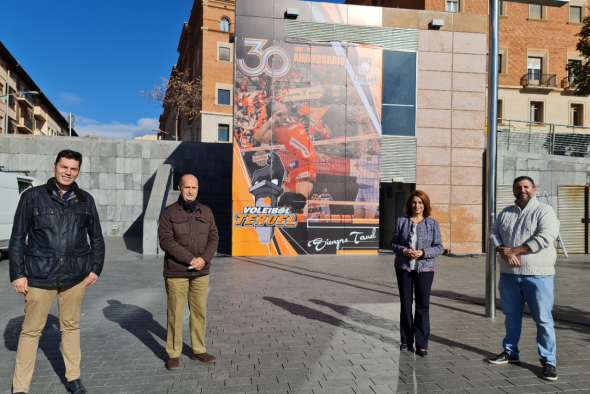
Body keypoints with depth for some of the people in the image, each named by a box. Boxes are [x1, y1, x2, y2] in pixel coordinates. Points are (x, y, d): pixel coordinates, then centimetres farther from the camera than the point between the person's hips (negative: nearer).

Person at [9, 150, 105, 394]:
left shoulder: (85, 201, 4)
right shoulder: (32, 197, -2)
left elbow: (97, 238, 12)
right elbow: (17, 238, 0)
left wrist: (96, 268, 5)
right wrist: (17, 274, -4)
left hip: (75, 275, 2)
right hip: (40, 275, -2)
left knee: (71, 326, 13)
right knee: (31, 330, 4)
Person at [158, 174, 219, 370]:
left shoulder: (206, 212, 7)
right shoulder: (169, 212, -5)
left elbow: (213, 238, 4)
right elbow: (166, 241, -13)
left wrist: (204, 259, -14)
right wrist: (191, 259, -18)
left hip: (201, 272, 4)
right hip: (176, 272, -3)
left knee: (200, 312, 10)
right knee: (175, 313, 4)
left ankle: (198, 350, 24)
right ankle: (173, 354, 18)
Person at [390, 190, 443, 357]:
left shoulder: (432, 223, 1)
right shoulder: (401, 221, 4)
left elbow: (438, 247, 0)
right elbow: (393, 243, 5)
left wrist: (423, 252, -16)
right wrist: (404, 251, -15)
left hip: (425, 268, -1)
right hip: (403, 267, 2)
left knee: (423, 306, -2)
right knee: (405, 304, 10)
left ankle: (422, 345, 7)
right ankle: (406, 341, 23)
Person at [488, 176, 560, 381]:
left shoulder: (544, 211, -4)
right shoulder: (506, 212, 13)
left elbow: (545, 238, -16)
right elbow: (493, 233, 8)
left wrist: (515, 251, -15)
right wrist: (503, 252, -12)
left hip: (537, 275, -5)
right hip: (509, 274, 5)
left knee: (543, 320, 0)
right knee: (511, 316, 15)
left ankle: (549, 360, 13)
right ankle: (510, 352, 29)